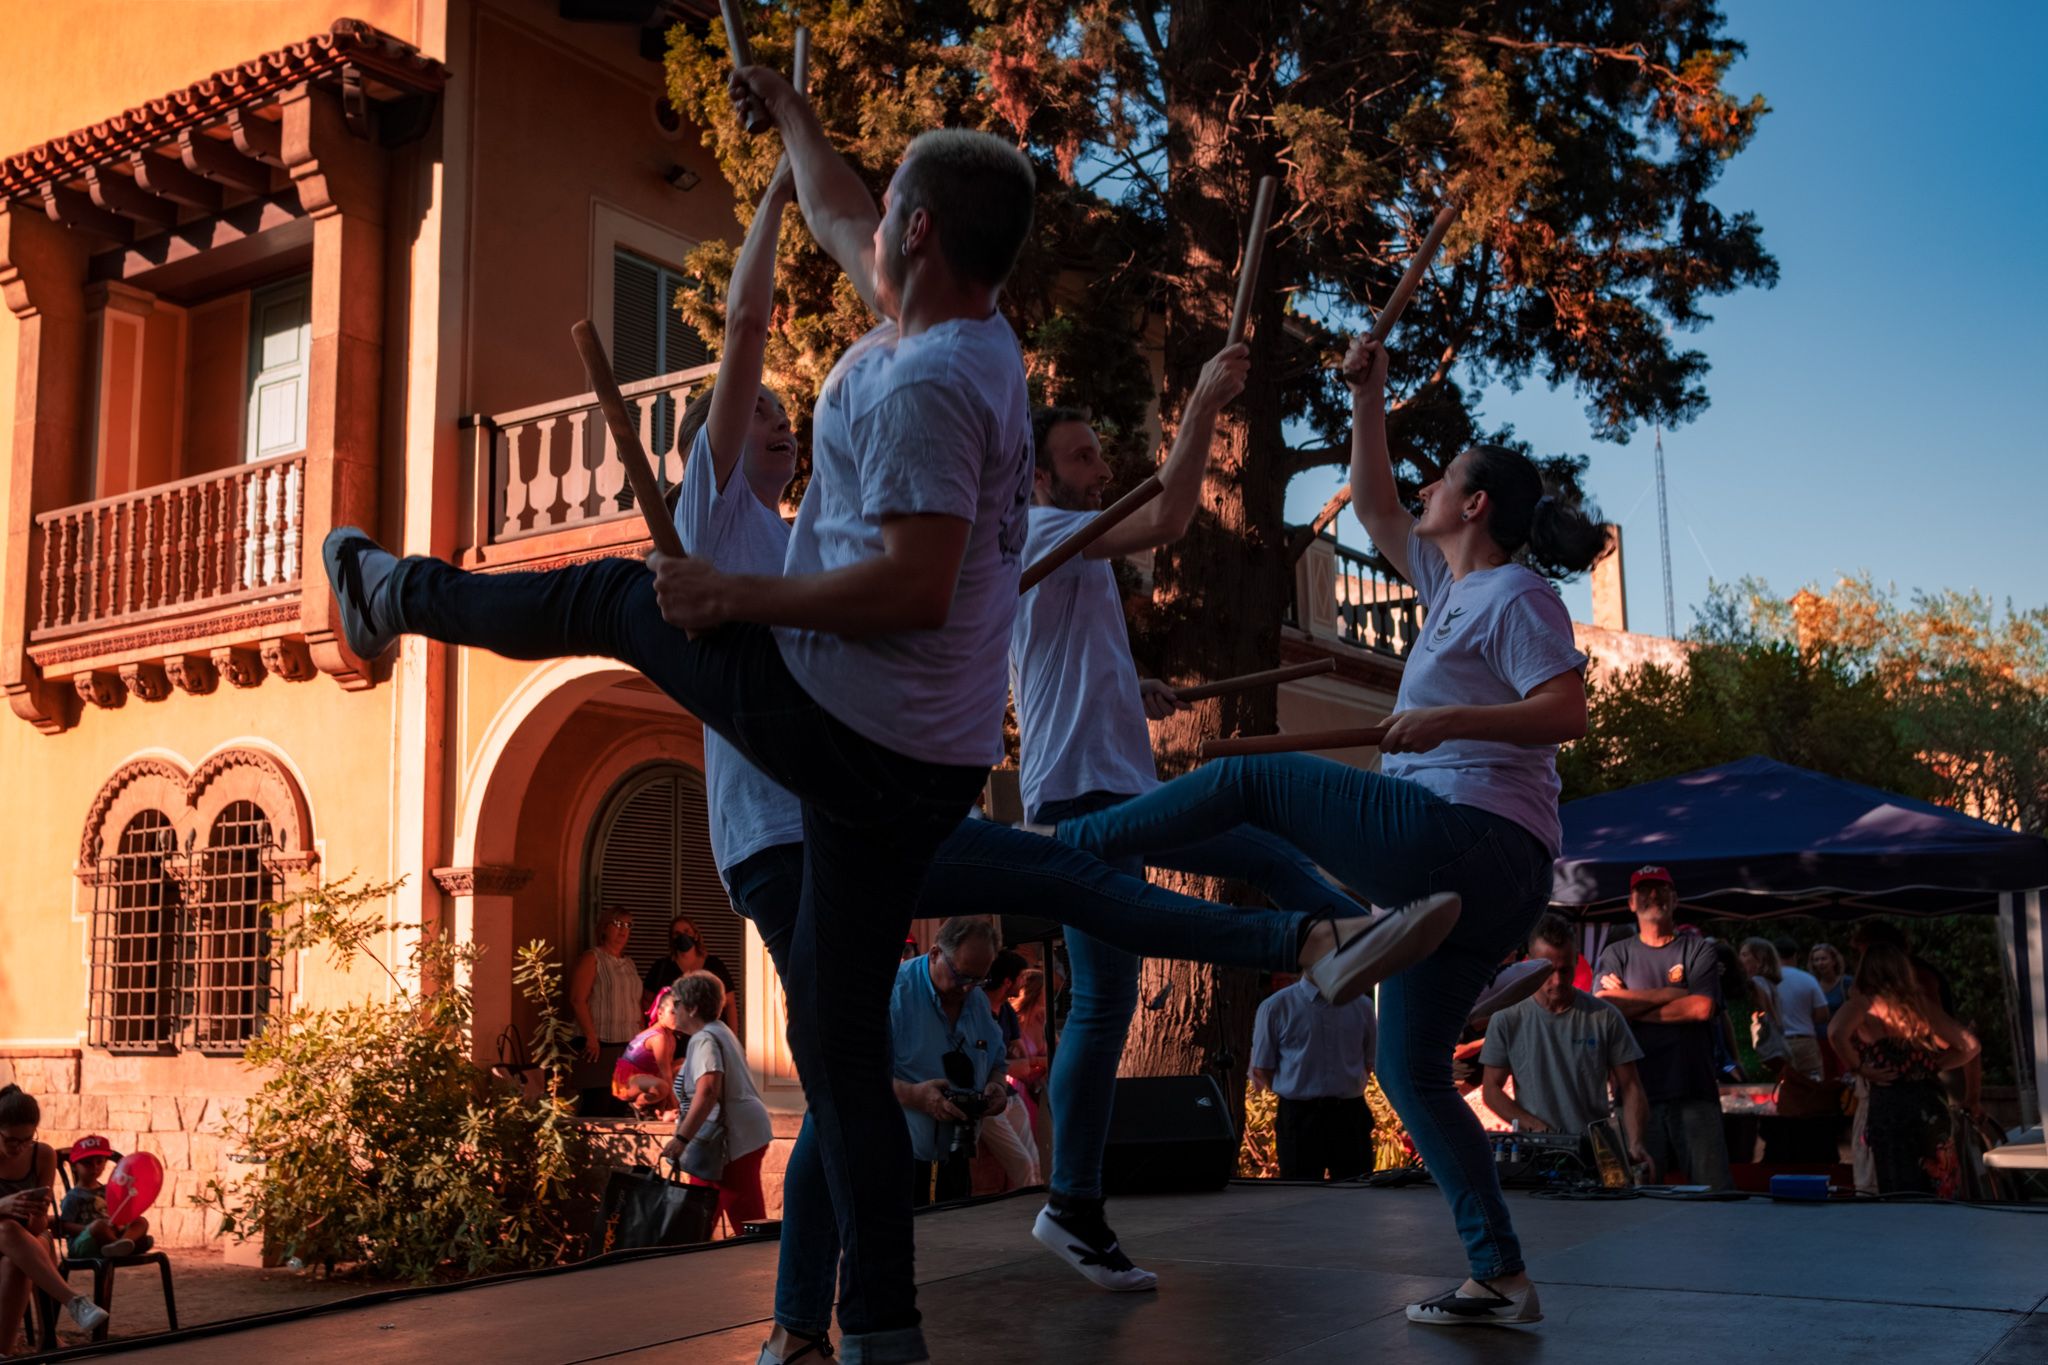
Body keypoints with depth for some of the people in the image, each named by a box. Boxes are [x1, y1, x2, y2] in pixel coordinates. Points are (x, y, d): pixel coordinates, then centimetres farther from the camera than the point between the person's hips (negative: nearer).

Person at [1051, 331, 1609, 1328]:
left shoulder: (1516, 596, -4)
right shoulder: (1452, 584, 22)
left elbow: (1567, 712, -17)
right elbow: (1372, 508, 30)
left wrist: (1449, 719, -26)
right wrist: (1367, 399, 27)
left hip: (1462, 834, -10)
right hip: (1483, 877, 10)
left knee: (1255, 779, -4)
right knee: (1411, 1071, 9)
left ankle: (1050, 848, 1)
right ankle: (1500, 1278, 7)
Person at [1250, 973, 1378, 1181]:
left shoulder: (1362, 1006, 8)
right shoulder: (1275, 1007, 0)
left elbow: (1371, 1061, 14)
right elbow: (1261, 1070, 2)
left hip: (1351, 1118, 2)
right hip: (1299, 1118, -2)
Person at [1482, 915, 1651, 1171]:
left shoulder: (1605, 1016, 3)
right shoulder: (1508, 1020, 2)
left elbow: (1630, 1087, 5)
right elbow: (1491, 1088, 7)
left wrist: (1635, 1145, -10)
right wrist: (1533, 1126, -8)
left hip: (1597, 1153, 1)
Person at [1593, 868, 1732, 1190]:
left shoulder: (1698, 949, 11)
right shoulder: (1616, 955, 14)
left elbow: (1702, 1007, -6)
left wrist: (1630, 1004, -2)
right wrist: (1675, 994, -3)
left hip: (1695, 1094, 0)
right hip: (1638, 1094, 1)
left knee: (1714, 1192, -5)